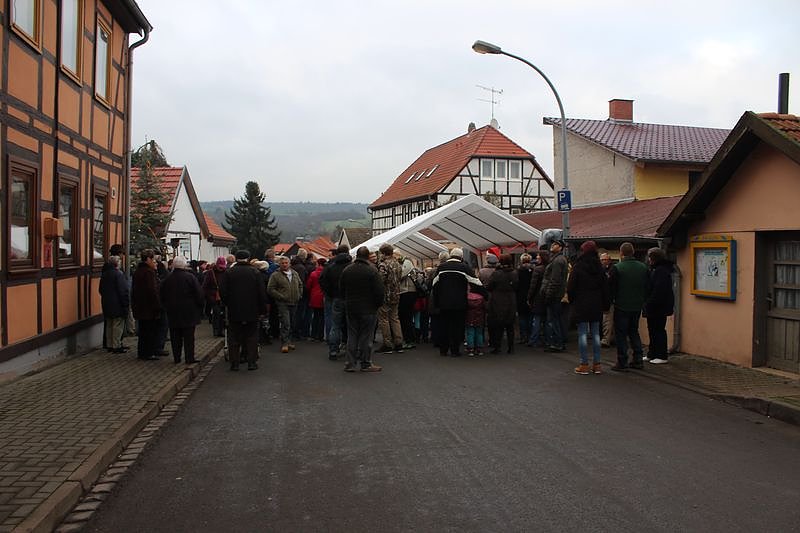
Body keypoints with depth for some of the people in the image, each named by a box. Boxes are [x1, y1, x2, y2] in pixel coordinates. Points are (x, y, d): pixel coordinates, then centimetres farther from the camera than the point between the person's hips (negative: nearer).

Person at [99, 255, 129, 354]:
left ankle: (109, 345, 20)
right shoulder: (118, 274, -15)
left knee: (109, 325, 15)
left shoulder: (104, 274, 10)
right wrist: (126, 304, -13)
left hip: (106, 304, 8)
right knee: (118, 326, -2)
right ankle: (116, 346, -2)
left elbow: (101, 290, 18)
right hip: (117, 305, -8)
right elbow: (123, 291, -17)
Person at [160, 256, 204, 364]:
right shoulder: (190, 277, -11)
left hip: (173, 312, 4)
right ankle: (189, 358, 3)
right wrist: (200, 307, 2)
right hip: (189, 312, -3)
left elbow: (163, 296, 11)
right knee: (189, 336, 2)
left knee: (175, 336, 10)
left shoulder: (167, 279, 2)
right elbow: (199, 294, -10)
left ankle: (176, 358, 13)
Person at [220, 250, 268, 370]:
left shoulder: (229, 272, -3)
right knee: (251, 337, 8)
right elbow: (262, 293, -4)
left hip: (234, 312, 0)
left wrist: (228, 304, 12)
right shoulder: (255, 272, -4)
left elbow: (222, 291, -3)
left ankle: (234, 363, 8)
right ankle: (251, 362, 7)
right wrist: (262, 309, 3)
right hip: (252, 312, 0)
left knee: (234, 338, 7)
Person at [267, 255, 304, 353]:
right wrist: (281, 296, -14)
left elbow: (300, 285, 24)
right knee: (285, 324, -12)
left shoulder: (295, 274, 12)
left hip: (294, 302, 6)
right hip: (283, 303, -6)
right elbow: (270, 289, -9)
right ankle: (284, 344, -8)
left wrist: (299, 295, 11)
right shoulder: (275, 275, -5)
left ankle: (288, 341, 24)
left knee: (291, 324, 13)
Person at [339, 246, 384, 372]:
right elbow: (379, 291, -13)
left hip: (350, 308, 4)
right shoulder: (372, 270, -12)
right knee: (366, 336, 2)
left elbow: (341, 290, 11)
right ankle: (366, 364, 8)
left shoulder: (346, 270, 4)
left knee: (352, 336, 10)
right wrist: (379, 304, 2)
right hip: (368, 309, -4)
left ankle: (350, 363, 11)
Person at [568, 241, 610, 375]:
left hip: (581, 305, -4)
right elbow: (605, 287, 6)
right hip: (596, 305, 4)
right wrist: (605, 304, 12)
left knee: (582, 333, -1)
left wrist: (571, 301, 7)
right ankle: (597, 364, 12)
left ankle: (584, 365, 1)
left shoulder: (578, 267, -9)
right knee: (596, 333, 9)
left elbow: (570, 287, -7)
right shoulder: (599, 267, 4)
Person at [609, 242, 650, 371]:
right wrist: (642, 300, 18)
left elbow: (612, 288, -11)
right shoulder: (643, 267, 3)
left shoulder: (617, 268, -14)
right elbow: (647, 287, 9)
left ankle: (622, 363, 3)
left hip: (622, 307, -5)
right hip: (637, 306, 5)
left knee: (621, 334, 2)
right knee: (634, 332, 18)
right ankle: (638, 360, 18)